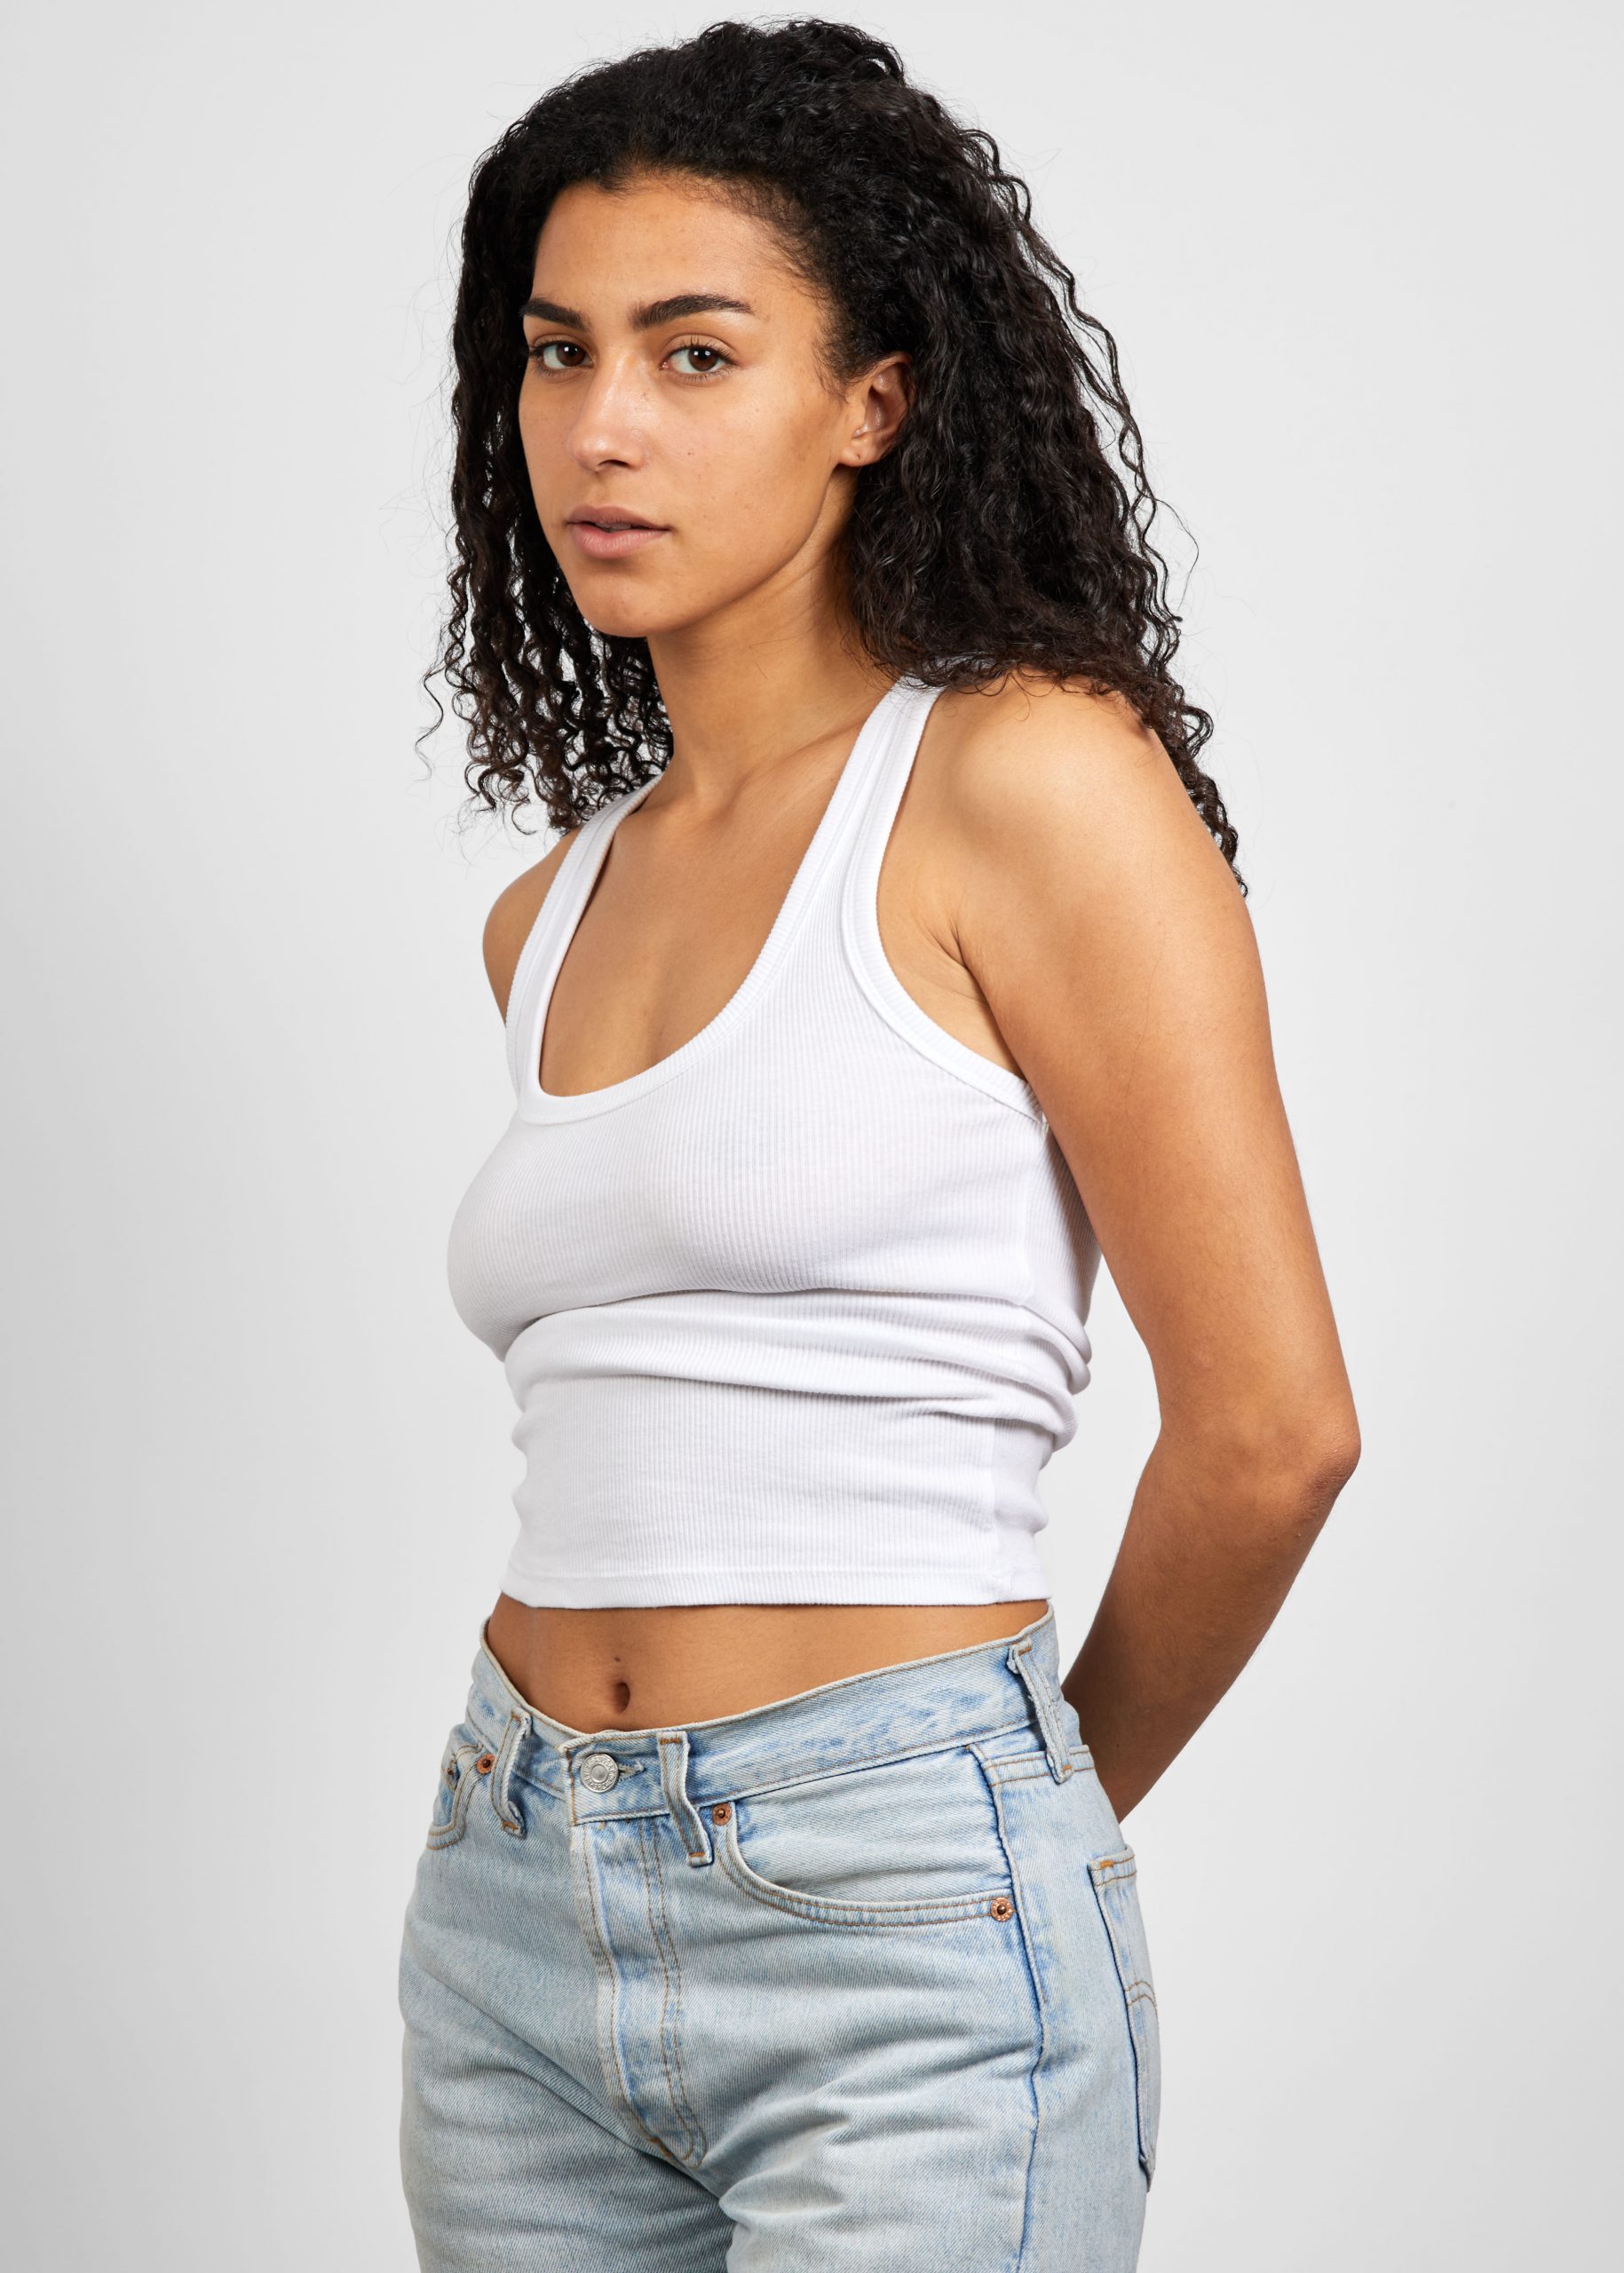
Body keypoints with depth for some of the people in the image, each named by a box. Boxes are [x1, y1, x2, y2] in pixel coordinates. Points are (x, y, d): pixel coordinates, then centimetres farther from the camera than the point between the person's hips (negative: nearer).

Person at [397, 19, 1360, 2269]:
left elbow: (1270, 1431, -10)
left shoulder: (1029, 777, -8)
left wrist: (1045, 1804, 3)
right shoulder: (550, 917, 12)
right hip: (513, 1914, 6)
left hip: (895, 1929, -6)